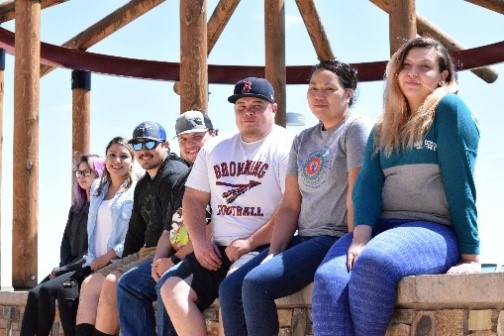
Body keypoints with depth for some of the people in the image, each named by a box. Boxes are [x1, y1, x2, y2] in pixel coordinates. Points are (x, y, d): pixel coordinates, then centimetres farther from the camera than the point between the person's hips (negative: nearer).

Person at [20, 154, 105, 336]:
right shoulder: (76, 207, 21)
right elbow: (66, 241, 18)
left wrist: (67, 267, -15)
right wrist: (63, 266, -1)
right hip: (70, 267, 7)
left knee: (45, 291, -25)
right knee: (34, 293, -15)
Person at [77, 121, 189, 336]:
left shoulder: (174, 175, -11)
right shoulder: (143, 185, 20)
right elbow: (136, 229, 22)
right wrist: (126, 262, 11)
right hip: (147, 252, 10)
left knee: (113, 282, -24)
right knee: (92, 283, 3)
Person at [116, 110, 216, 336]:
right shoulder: (182, 183, 21)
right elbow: (169, 230, 23)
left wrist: (175, 260, -14)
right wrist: (159, 260, 1)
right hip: (175, 259, 10)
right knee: (129, 284, -1)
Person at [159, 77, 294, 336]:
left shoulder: (285, 147, -4)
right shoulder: (214, 148, 17)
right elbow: (194, 199, 18)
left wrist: (249, 243, -15)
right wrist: (199, 241, 0)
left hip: (263, 248, -7)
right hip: (216, 249, 7)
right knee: (173, 290, -12)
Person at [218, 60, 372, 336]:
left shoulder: (356, 129, -6)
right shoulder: (303, 139, 16)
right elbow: (290, 205, 12)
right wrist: (273, 254, 0)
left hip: (336, 239, -8)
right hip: (303, 239, 8)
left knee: (257, 283, -24)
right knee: (229, 288, -5)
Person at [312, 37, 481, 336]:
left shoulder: (449, 109, 0)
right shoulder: (383, 130, 18)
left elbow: (459, 182, -6)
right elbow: (368, 184, 5)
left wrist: (470, 255, -10)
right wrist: (361, 235, -14)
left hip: (435, 230, -5)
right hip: (382, 227, 5)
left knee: (372, 263, -37)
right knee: (328, 278, -27)